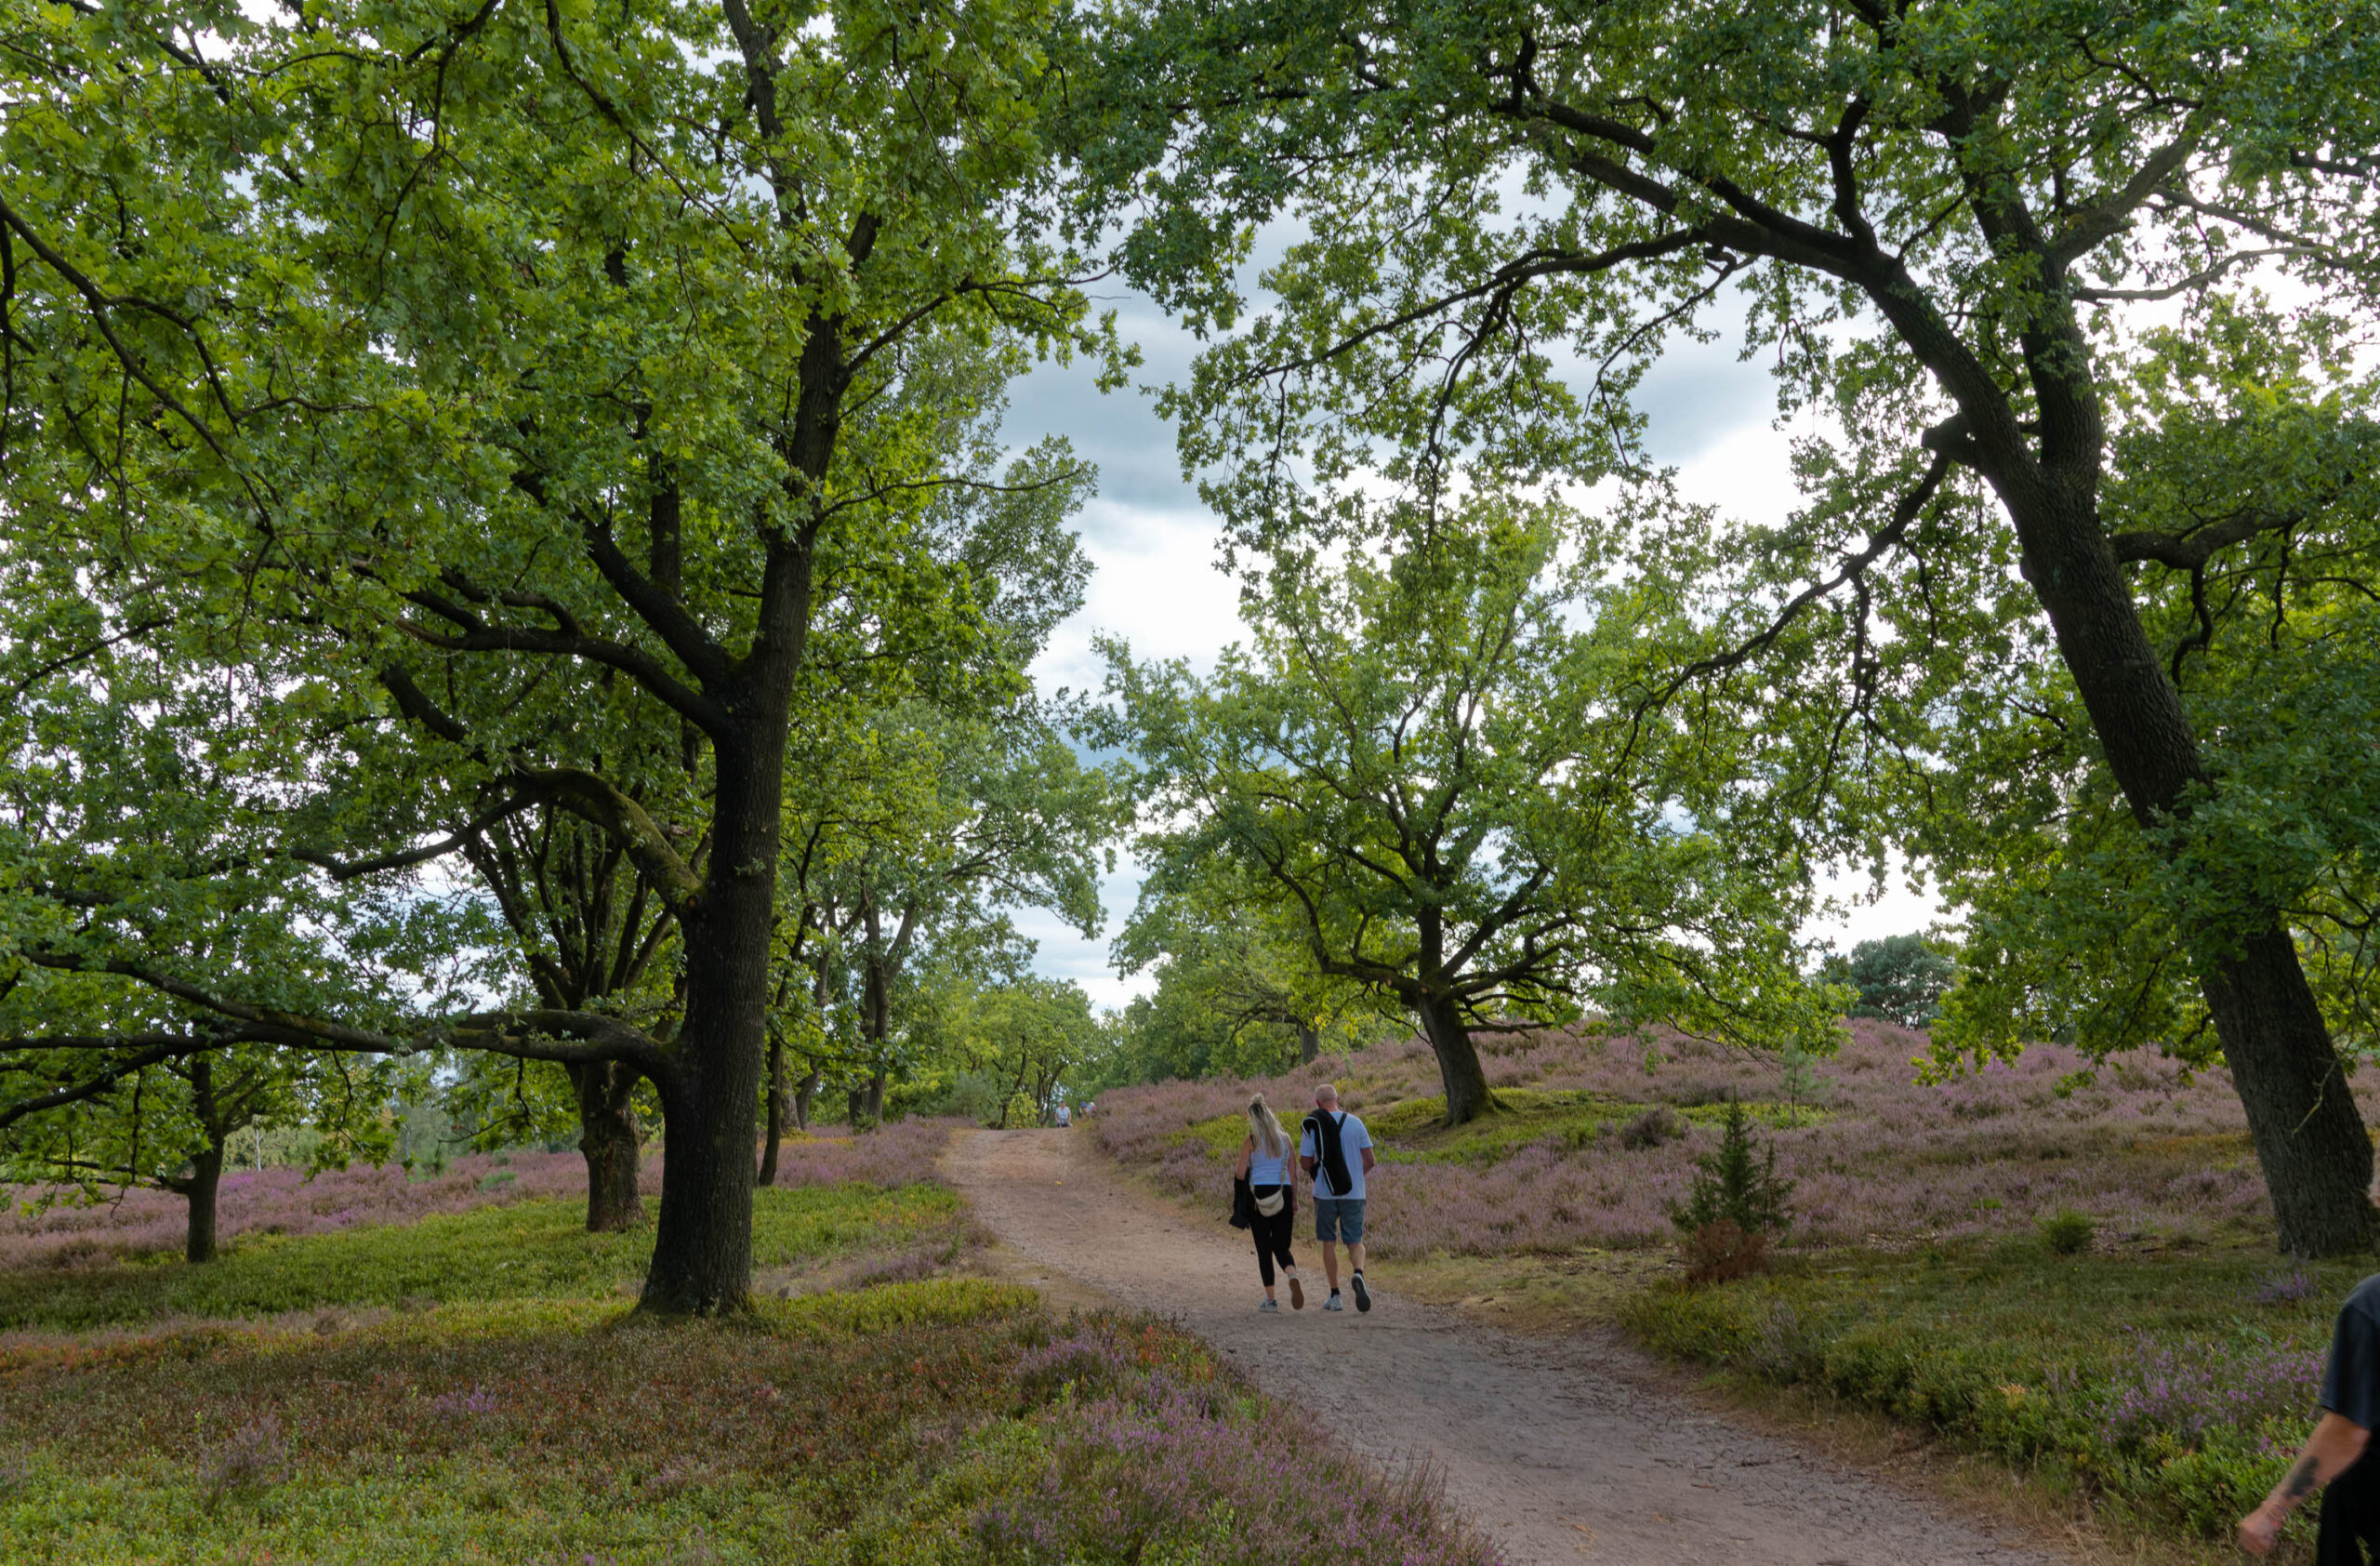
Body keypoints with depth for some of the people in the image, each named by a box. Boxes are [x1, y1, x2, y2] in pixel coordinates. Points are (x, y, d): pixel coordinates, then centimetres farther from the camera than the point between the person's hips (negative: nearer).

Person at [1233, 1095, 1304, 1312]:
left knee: (1264, 1249, 7)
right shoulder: (1285, 1139, 5)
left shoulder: (1250, 1142, -5)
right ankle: (1293, 1276, -22)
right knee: (1281, 1247, 10)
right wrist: (1295, 1202, 13)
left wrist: (1234, 1173, 17)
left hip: (1258, 1194, -3)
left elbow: (1240, 1174, -6)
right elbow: (1292, 1174, 7)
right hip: (1283, 1195, 3)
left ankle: (1270, 1299, 8)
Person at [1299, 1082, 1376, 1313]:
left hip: (1325, 1193, -1)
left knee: (1328, 1242, 11)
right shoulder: (1355, 1123, 0)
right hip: (1354, 1192, 1)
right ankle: (1358, 1273, -21)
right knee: (1355, 1242, 9)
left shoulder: (1312, 1125, -5)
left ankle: (1335, 1296, 11)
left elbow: (1305, 1162, -4)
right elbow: (1369, 1161, 1)